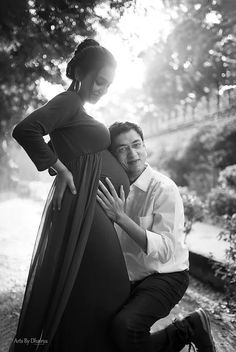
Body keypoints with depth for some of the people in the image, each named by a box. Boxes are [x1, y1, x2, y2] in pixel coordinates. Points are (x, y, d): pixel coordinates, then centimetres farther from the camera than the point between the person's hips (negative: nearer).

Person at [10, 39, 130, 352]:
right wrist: (61, 169, -16)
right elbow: (24, 130, -20)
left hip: (98, 210, 10)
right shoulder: (68, 101, -7)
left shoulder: (77, 108, 22)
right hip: (85, 208, -10)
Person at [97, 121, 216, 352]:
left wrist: (121, 217, -36)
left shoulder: (164, 189, -18)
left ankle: (190, 328, -3)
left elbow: (164, 250, -27)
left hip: (164, 276, -7)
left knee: (124, 326, -30)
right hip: (127, 278, 7)